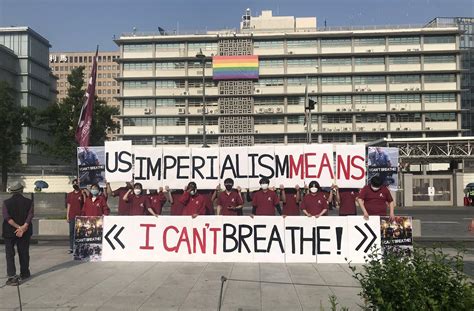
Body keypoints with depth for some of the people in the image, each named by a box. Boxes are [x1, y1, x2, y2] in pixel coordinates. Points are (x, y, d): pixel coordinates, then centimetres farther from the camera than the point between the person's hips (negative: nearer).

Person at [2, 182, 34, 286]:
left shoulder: (6, 203, -5)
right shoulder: (28, 202, -4)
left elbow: (7, 217, -16)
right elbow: (30, 215, -16)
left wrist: (18, 227, -19)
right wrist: (23, 227, -21)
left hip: (9, 232, -1)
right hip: (25, 232, 2)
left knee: (10, 254, 5)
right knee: (24, 253, 15)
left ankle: (12, 276, -4)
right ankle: (24, 273, 29)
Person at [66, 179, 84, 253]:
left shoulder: (82, 194, 0)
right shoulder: (70, 194, 12)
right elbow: (68, 206, 13)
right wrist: (67, 216, 9)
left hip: (80, 216, -3)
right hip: (72, 216, 3)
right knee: (71, 232, 6)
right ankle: (71, 248, 11)